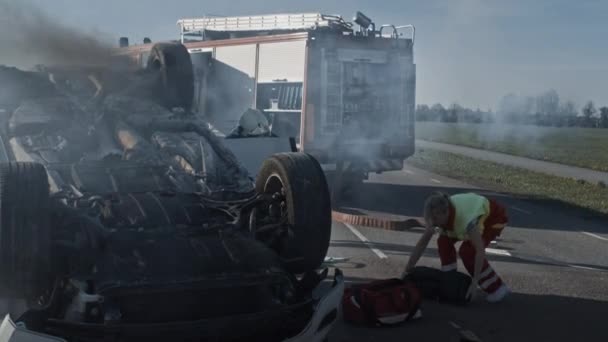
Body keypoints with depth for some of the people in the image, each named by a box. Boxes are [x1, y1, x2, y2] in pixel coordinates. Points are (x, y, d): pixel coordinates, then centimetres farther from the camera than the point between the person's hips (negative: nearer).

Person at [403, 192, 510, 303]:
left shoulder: (465, 217, -42)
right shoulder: (437, 215, -22)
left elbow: (480, 250, -40)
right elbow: (422, 243, -15)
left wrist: (475, 282, -41)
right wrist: (407, 270, -17)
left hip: (495, 216, -7)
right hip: (479, 215, 7)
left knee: (467, 251, -20)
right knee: (444, 241, -7)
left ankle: (497, 289, -7)